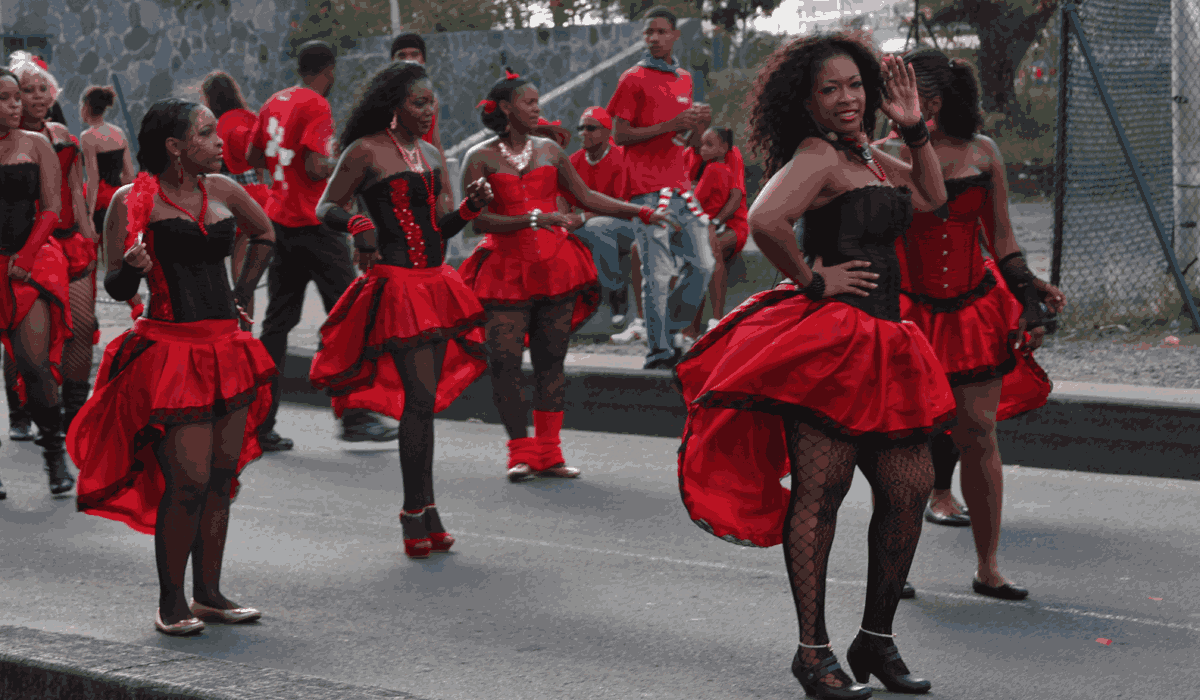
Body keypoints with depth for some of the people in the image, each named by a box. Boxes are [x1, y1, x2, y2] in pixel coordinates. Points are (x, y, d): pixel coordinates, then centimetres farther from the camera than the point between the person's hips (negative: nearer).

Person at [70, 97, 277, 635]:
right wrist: (132, 268, -27)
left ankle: (208, 594, 18)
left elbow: (264, 233, 28)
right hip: (172, 352, -6)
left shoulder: (220, 189, 8)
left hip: (227, 348, 6)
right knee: (188, 481, -9)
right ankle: (171, 603, 4)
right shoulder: (135, 201, -7)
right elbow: (116, 288, -5)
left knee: (222, 475, 8)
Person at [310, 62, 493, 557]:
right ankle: (416, 514, -5)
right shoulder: (367, 152, -5)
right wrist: (358, 225, -21)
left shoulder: (431, 155, 16)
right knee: (419, 398, -12)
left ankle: (426, 516, 14)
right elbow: (326, 207, -2)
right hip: (395, 283, -7)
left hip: (435, 283, 7)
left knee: (424, 400, 9)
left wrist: (471, 206, 1)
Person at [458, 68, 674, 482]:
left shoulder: (549, 151, 11)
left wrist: (641, 213, 9)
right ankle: (521, 452, 3)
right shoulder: (481, 159, -1)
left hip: (555, 266, 3)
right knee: (505, 362, -8)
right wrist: (531, 220, -19)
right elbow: (478, 220, -9)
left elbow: (586, 198, 15)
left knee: (551, 360, 3)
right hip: (506, 269, -3)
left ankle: (548, 454, 9)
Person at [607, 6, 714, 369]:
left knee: (702, 264, 6)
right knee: (658, 271, -8)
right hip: (648, 187, -7)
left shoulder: (684, 78, 17)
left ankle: (670, 335, 18)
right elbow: (619, 135, -8)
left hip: (679, 184, 7)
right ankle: (658, 350, -3)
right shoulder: (634, 79, -2)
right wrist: (671, 125, -15)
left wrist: (699, 123, 1)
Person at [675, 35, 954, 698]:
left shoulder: (868, 157, 19)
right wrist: (812, 280, -16)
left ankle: (876, 639, 17)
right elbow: (765, 221, -27)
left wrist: (914, 128, 20)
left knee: (909, 490, 6)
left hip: (882, 346, 9)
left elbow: (931, 196, 32)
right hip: (825, 342, -9)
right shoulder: (817, 155, -10)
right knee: (819, 490, -7)